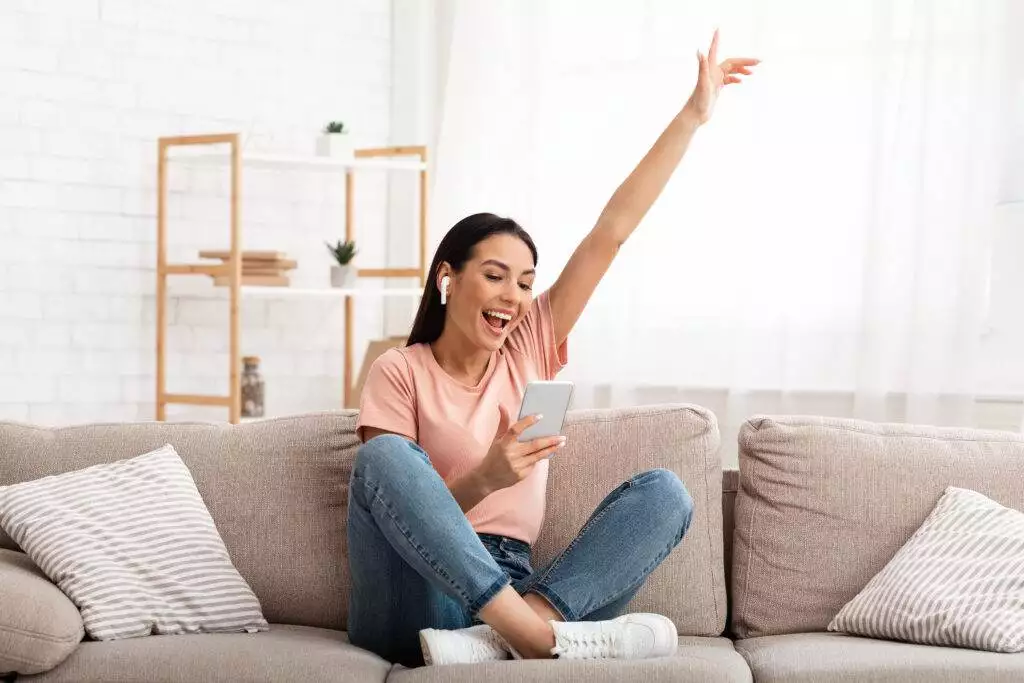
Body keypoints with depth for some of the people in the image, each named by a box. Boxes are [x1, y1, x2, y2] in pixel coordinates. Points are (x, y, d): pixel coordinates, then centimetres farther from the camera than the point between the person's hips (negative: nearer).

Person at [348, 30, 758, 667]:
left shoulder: (529, 348, 15)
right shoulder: (400, 371, 4)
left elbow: (611, 232, 11)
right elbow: (390, 500, -4)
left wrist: (693, 115, 8)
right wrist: (483, 478, -22)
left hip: (515, 586, 4)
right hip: (418, 602, -4)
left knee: (664, 491, -14)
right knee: (386, 453, -30)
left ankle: (500, 636, -34)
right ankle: (540, 636, -40)